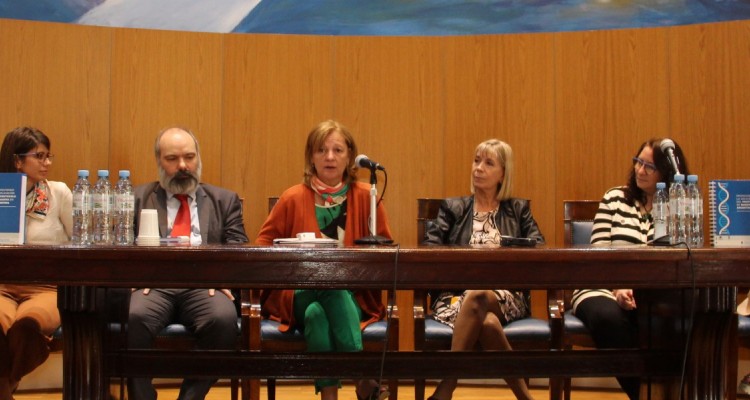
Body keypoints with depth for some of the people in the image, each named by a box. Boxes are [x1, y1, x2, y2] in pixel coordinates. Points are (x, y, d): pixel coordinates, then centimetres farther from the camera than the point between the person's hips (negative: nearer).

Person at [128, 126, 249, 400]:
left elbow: (238, 249, 10)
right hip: (154, 284, 0)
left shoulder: (224, 200, 20)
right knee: (133, 317, -33)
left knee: (224, 319, -33)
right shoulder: (137, 198, 20)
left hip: (203, 285, 0)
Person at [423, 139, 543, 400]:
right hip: (457, 293, 0)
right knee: (486, 322, -37)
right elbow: (429, 248, 5)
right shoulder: (452, 208, 19)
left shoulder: (519, 210, 20)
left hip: (506, 297, 0)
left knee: (478, 298, -37)